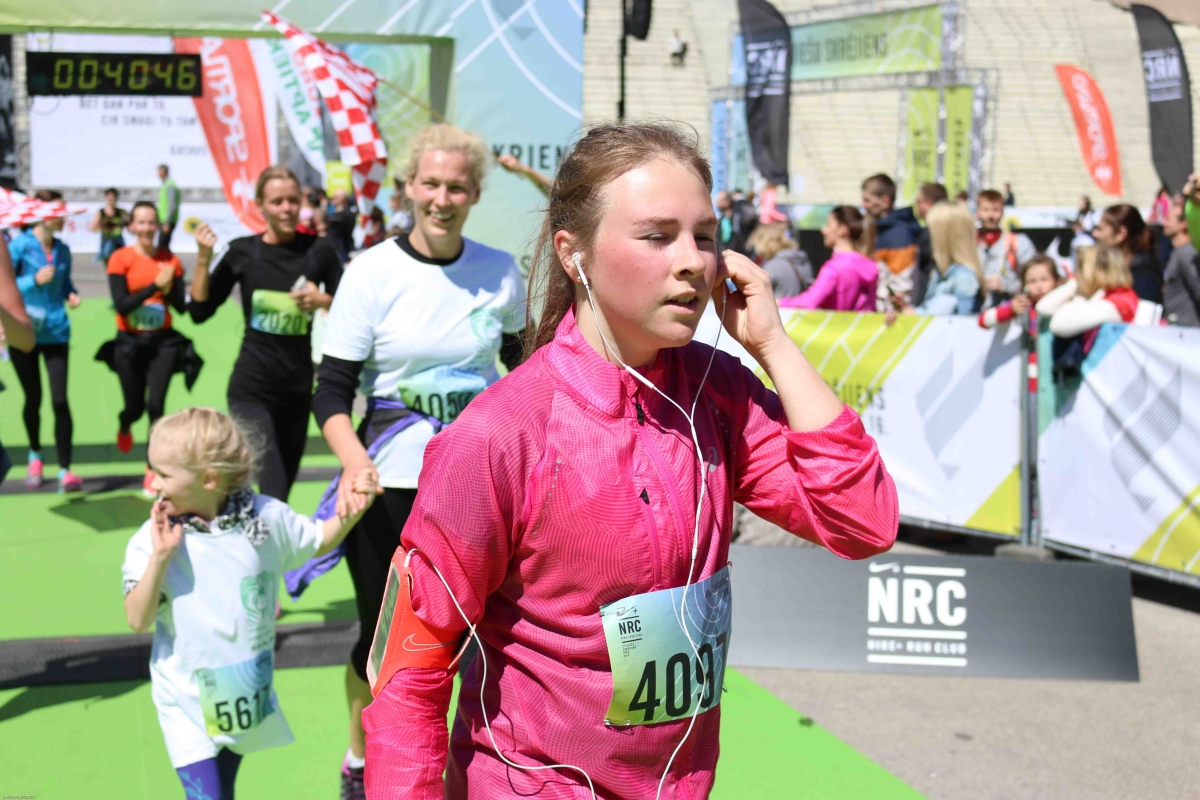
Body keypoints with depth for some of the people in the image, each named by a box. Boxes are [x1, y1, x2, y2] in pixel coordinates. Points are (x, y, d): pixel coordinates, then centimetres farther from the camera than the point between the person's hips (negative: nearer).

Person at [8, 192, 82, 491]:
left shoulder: (62, 250, 5)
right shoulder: (20, 245, -8)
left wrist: (71, 295, -1)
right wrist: (34, 280, -21)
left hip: (56, 332, 2)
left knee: (60, 401, -7)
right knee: (33, 399, 11)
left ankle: (65, 469, -5)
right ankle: (35, 455, 36)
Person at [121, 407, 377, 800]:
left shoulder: (266, 517, -9)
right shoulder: (152, 540, -14)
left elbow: (318, 541, 9)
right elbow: (138, 620, -16)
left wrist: (351, 509, -10)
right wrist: (160, 558, -28)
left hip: (245, 695, 3)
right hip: (188, 705, -2)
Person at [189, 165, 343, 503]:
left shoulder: (318, 251, -1)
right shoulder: (243, 252, -2)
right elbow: (199, 311, -1)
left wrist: (323, 300, -14)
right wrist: (203, 257, -11)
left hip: (298, 387, 2)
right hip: (252, 387, -2)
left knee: (282, 490, 13)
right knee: (274, 493, -14)